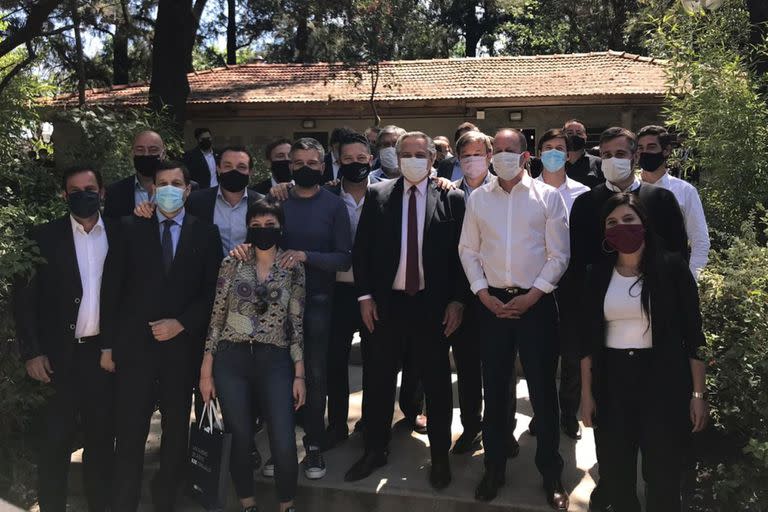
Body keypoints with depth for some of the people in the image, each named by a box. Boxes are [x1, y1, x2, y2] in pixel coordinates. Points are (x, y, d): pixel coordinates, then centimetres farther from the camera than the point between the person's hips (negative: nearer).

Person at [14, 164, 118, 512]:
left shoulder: (119, 235, 4)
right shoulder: (44, 236, -1)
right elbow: (25, 297, -2)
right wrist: (32, 352, -7)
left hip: (104, 352, 2)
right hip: (60, 353, -2)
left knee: (101, 436, 11)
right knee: (55, 440, 6)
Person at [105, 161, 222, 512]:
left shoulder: (205, 232, 5)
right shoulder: (131, 228, 5)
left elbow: (212, 291, 2)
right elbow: (114, 286, 4)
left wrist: (181, 324, -8)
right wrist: (112, 340, -1)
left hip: (183, 344, 1)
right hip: (135, 343, 0)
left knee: (177, 428, 11)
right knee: (130, 431, 0)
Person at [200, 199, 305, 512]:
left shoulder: (293, 269, 4)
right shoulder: (232, 264, 3)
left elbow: (297, 324, 5)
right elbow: (216, 318, 4)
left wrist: (299, 374, 2)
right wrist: (206, 370, 1)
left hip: (275, 362, 0)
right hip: (231, 361, 0)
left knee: (284, 446, -7)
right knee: (241, 440, 6)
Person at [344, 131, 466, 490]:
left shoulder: (451, 198, 0)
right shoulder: (377, 195, 3)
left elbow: (461, 253, -1)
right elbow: (361, 249, 3)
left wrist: (457, 300, -5)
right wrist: (365, 296, -2)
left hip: (433, 303, -1)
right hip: (386, 302, 1)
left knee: (436, 382, 10)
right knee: (379, 380, 12)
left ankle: (440, 456, 27)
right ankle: (374, 450, 29)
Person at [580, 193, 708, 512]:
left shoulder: (672, 267, -5)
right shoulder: (598, 274, 3)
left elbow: (692, 334, -5)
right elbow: (588, 339, 5)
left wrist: (698, 394, -7)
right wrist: (587, 392, 3)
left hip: (664, 380, -3)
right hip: (612, 381, 3)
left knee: (663, 474, 8)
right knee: (616, 471, 14)